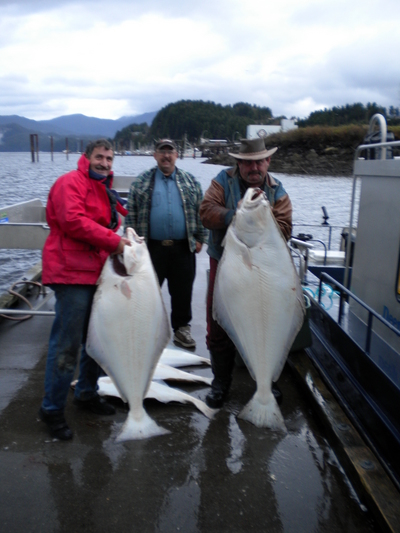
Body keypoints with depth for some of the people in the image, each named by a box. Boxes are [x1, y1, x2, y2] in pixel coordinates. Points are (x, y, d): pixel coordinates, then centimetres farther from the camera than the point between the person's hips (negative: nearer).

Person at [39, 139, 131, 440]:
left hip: (98, 274, 10)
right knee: (67, 345, -6)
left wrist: (121, 239, 11)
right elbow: (72, 221, -21)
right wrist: (113, 241, -18)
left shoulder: (105, 190, 22)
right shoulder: (71, 183, -8)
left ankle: (87, 393, 33)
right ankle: (52, 408, 8)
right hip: (72, 273, -9)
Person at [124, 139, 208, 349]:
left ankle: (181, 328, 23)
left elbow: (200, 212, 10)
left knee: (183, 292, 8)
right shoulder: (142, 182, 6)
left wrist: (200, 238, 4)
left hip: (183, 248, 1)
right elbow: (131, 213, 5)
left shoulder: (190, 181, 9)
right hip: (152, 247, -1)